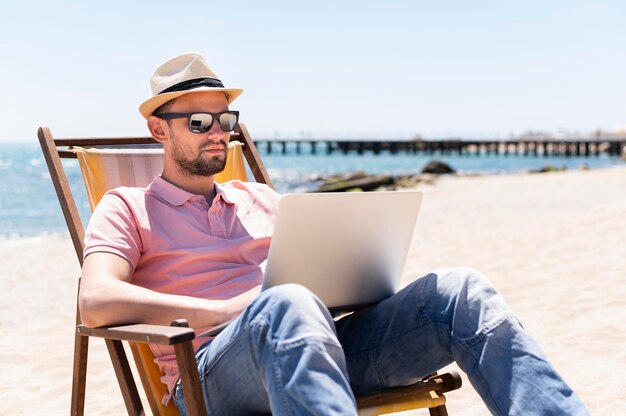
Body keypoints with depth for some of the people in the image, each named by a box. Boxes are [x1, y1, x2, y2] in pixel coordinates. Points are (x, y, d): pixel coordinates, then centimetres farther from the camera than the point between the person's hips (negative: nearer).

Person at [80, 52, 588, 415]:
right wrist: (222, 310, -15)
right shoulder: (127, 208, 12)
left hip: (317, 350, 6)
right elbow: (95, 302, -7)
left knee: (458, 289, -15)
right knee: (287, 305, -41)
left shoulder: (259, 198, 30)